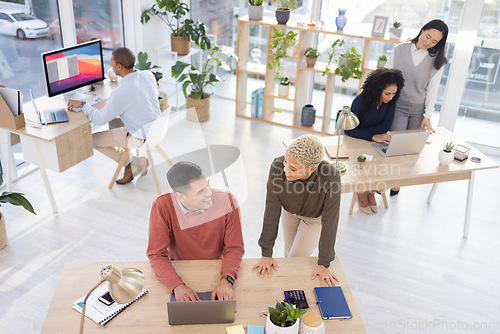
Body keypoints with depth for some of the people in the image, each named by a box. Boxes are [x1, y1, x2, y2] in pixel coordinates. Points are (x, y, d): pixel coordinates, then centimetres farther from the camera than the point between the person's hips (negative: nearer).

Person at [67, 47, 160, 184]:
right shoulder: (149, 75, -8)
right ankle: (141, 155, 25)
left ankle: (131, 165, 10)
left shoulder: (121, 92, -29)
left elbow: (100, 119, -19)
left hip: (140, 137, -7)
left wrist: (82, 104, -4)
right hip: (156, 128, 7)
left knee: (93, 139, 9)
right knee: (113, 121, 30)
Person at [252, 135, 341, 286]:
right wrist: (266, 253, -22)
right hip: (290, 209, 2)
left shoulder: (330, 177, -44)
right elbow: (272, 211, -29)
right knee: (290, 247, 25)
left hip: (316, 217, -2)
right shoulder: (278, 166, -39)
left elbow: (329, 222, -32)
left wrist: (323, 264, -24)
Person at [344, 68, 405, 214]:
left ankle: (372, 191, 5)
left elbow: (386, 126, -9)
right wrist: (373, 137, -35)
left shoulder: (391, 102, -9)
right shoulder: (361, 101, -22)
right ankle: (362, 193, 1)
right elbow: (349, 130, -25)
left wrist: (361, 132, -21)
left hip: (378, 142, 4)